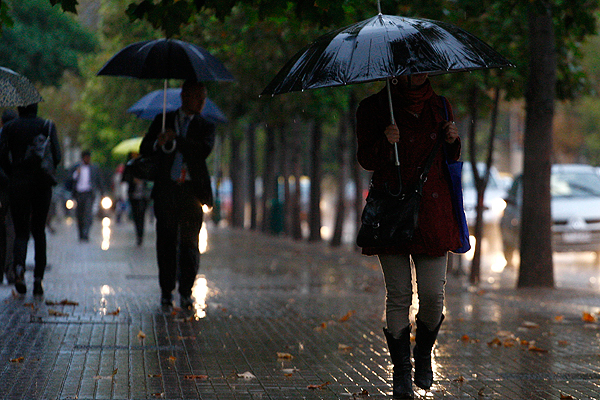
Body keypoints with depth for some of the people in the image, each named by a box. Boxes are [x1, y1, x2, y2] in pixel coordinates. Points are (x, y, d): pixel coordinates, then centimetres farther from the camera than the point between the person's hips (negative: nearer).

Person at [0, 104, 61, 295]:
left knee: (21, 231, 5)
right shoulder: (47, 125, 0)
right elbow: (56, 156, -7)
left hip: (17, 184, 0)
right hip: (41, 183, 0)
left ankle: (19, 266, -25)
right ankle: (38, 278, 7)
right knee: (39, 231, 13)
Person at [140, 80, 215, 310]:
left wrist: (174, 141, -16)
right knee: (166, 242, 1)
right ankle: (167, 291, 9)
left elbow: (205, 149, -8)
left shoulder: (206, 127, 11)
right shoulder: (163, 121, 14)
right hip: (166, 190, 1)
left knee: (189, 243, -5)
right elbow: (144, 149, 8)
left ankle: (186, 291, 2)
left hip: (192, 190, -1)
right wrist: (158, 144, -14)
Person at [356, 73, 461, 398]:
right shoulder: (374, 107, 2)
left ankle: (423, 354, 23)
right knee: (398, 295, -4)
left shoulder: (439, 106, 12)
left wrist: (452, 142, -2)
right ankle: (401, 371, 6)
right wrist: (385, 142, -19)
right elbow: (366, 159, 0)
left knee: (432, 295, -3)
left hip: (432, 211, 2)